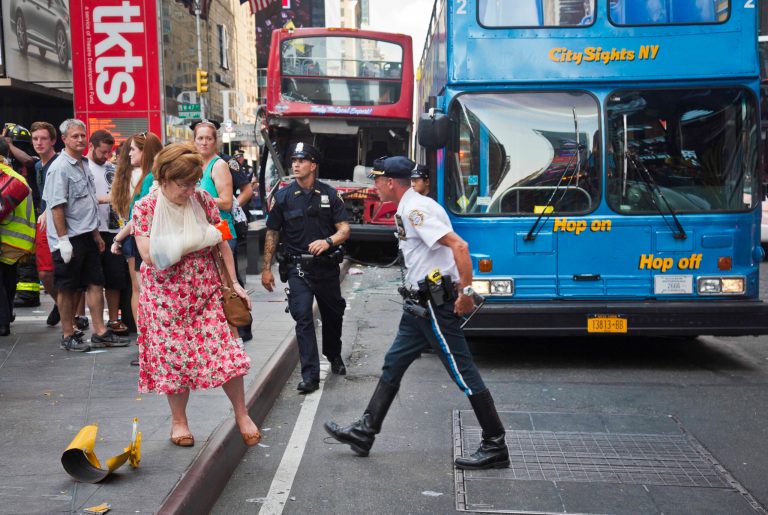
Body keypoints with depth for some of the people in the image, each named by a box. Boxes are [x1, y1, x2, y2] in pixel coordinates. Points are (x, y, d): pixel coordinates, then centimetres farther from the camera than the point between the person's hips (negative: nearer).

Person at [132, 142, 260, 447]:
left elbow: (221, 242, 4)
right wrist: (196, 242, -20)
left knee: (225, 353, -2)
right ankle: (179, 420, 27)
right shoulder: (145, 208, -8)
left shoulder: (202, 200, -2)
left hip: (206, 293, 2)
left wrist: (233, 282, 0)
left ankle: (242, 414, 17)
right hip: (166, 296, -1)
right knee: (174, 359, 6)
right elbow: (149, 254, -15)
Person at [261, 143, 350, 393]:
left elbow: (344, 229, -1)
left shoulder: (329, 194, 1)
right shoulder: (283, 196, 0)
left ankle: (334, 357, 42)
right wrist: (266, 268, 2)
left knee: (333, 314, 16)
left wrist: (328, 242, -22)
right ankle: (310, 376, -8)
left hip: (327, 265, 2)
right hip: (299, 267, -1)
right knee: (303, 318, -10)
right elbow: (272, 233, 5)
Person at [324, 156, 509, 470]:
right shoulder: (408, 210, 15)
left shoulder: (416, 210, -17)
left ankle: (495, 447, 6)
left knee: (464, 373, -3)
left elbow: (458, 246, -26)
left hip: (437, 304, -11)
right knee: (393, 365, 14)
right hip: (422, 303, 11)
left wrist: (466, 292, -26)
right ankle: (364, 432, 24)